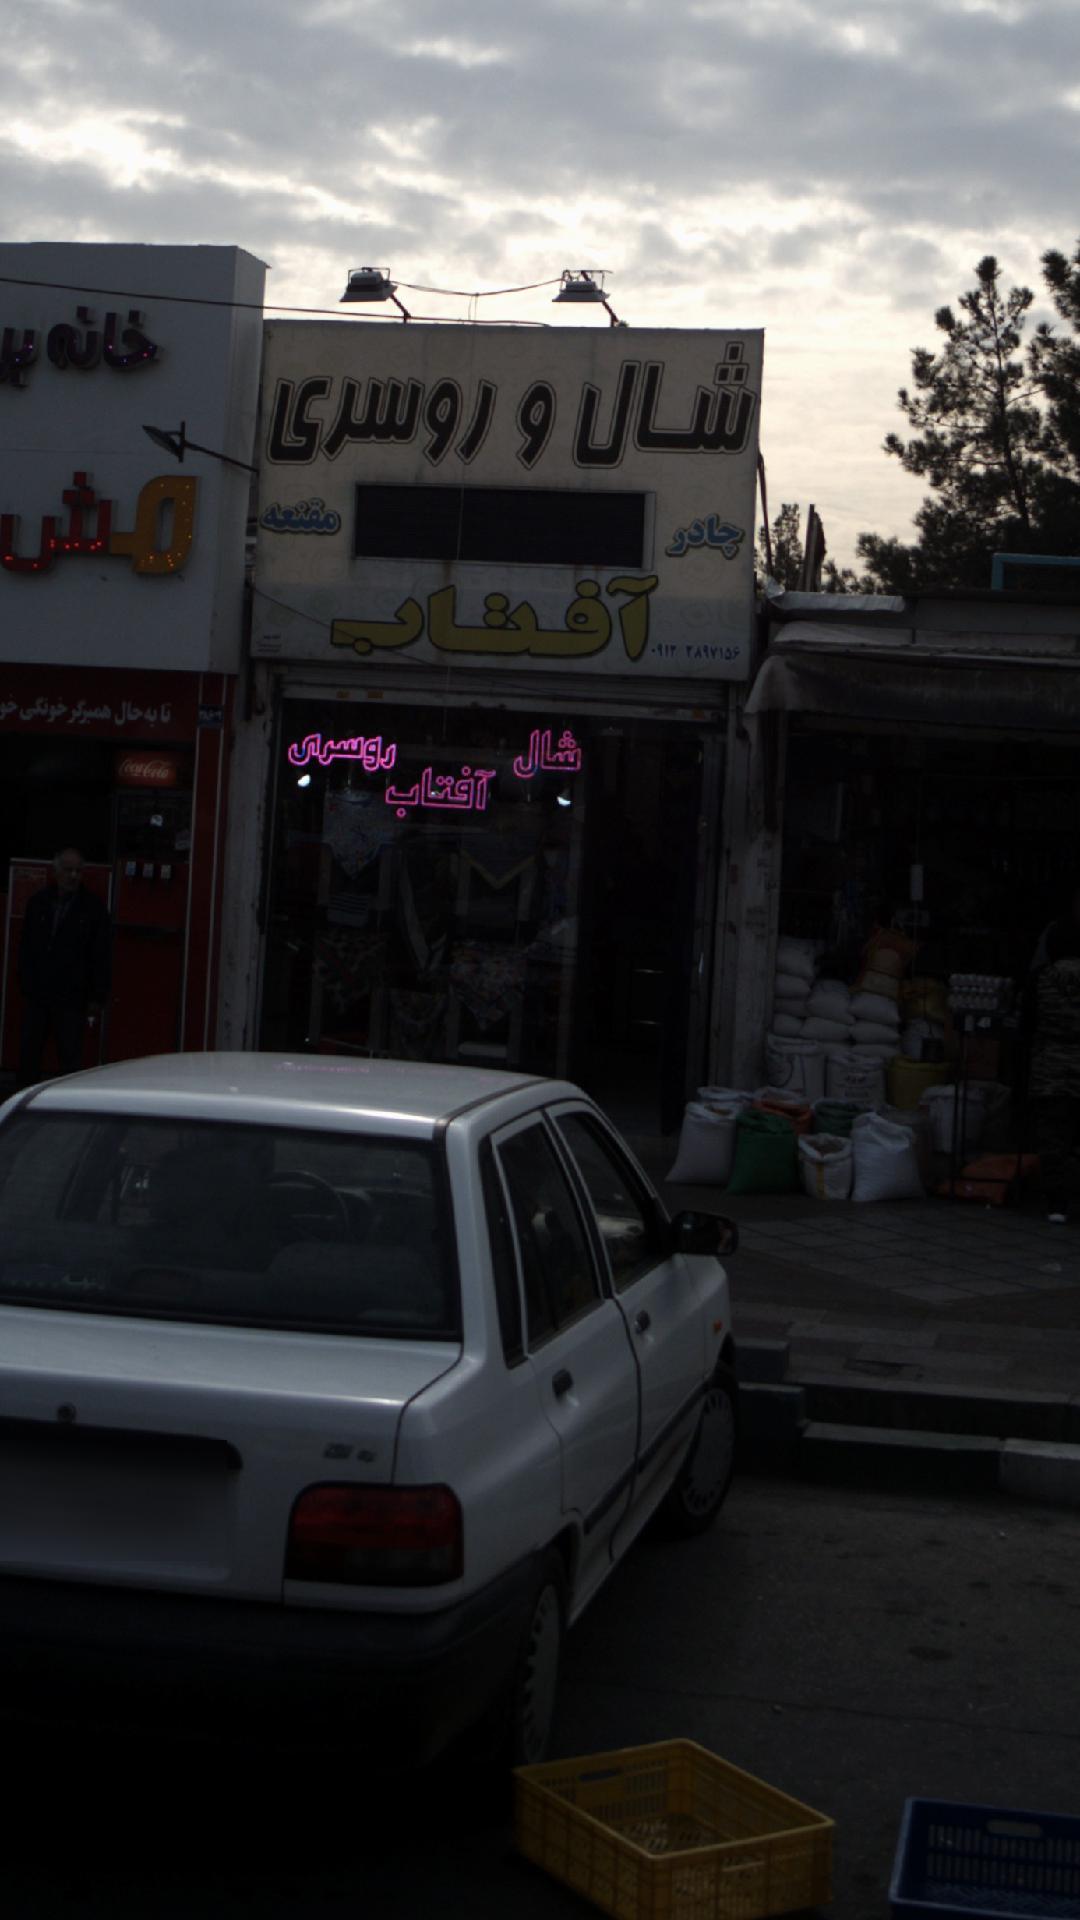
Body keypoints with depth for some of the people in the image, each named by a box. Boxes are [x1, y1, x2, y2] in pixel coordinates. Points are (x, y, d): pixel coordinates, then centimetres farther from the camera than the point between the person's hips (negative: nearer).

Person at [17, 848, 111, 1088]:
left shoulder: (94, 909, -1)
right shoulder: (37, 903, 8)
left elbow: (100, 958, -2)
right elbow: (26, 949, 12)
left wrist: (96, 998, -6)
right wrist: (26, 984, 4)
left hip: (72, 999, -3)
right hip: (37, 996, 4)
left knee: (70, 1060, -3)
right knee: (28, 1054, 7)